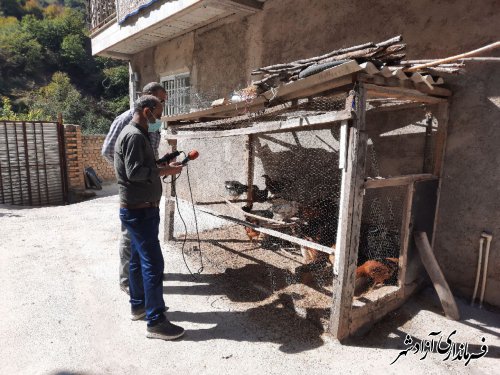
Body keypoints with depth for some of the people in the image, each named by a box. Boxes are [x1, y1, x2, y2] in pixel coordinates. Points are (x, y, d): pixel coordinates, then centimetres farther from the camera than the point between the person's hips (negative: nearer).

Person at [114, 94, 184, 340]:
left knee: (138, 259, 18)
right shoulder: (135, 135, -17)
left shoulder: (133, 133, 17)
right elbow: (134, 172, -24)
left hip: (137, 209, 11)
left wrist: (161, 166, 8)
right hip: (140, 211, -11)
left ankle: (138, 305, 33)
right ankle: (156, 322, 0)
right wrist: (164, 170, -16)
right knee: (153, 264, -8)